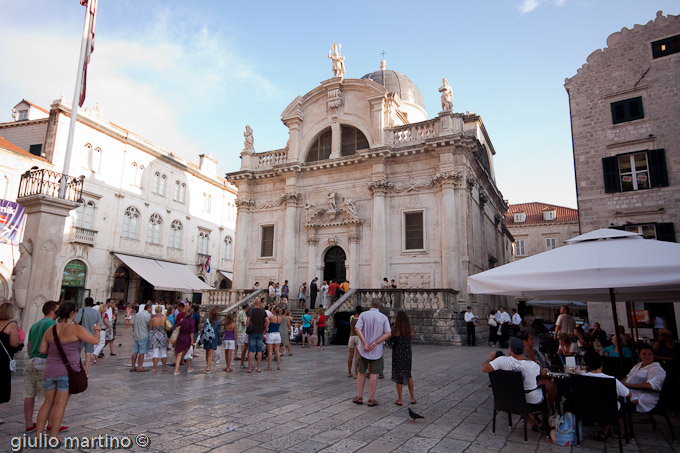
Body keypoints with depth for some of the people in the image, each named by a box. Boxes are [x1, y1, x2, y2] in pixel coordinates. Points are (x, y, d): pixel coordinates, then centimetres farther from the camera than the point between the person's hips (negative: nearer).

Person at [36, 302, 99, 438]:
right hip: (67, 371, -5)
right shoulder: (76, 329, -12)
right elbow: (95, 340, -5)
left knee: (48, 402, 17)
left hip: (50, 371, 5)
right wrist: (97, 330, 15)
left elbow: (42, 350, 7)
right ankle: (53, 437, 7)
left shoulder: (50, 330, 5)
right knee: (60, 404, 2)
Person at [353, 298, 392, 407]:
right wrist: (374, 343, -15)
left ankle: (359, 397, 16)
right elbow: (388, 334, -11)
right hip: (377, 350, 0)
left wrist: (365, 344, -16)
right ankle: (371, 399, 9)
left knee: (361, 372, 13)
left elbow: (357, 329, -15)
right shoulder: (384, 317, -1)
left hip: (363, 349, 1)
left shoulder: (363, 315, -3)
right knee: (374, 374, 6)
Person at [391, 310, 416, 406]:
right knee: (408, 375, 20)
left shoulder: (395, 328, -14)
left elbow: (390, 340, -3)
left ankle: (399, 400, 14)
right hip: (407, 354, 4)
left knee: (398, 376, 7)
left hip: (397, 354, -3)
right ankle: (412, 398, 23)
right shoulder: (410, 328, -3)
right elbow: (411, 340, 8)